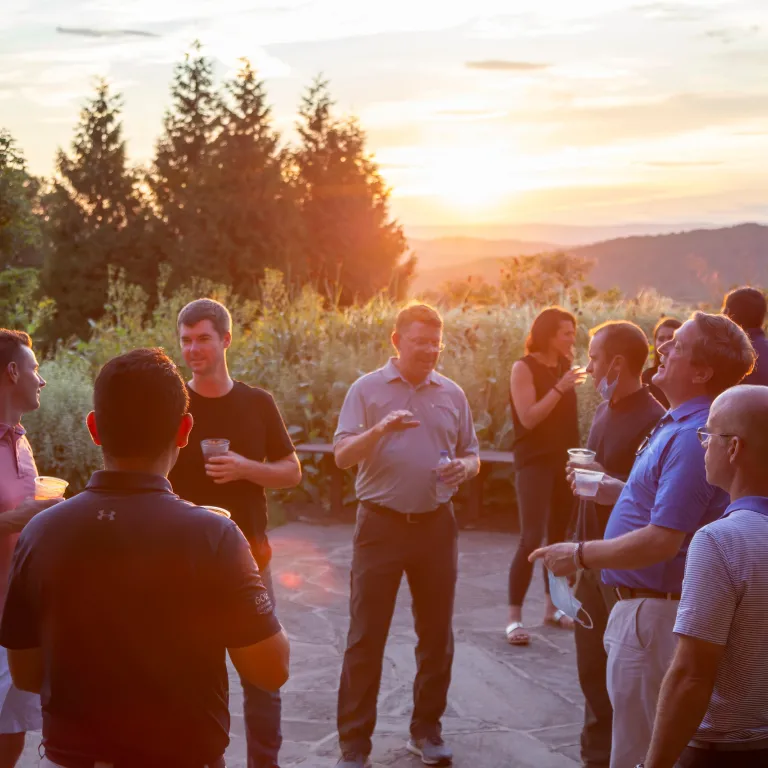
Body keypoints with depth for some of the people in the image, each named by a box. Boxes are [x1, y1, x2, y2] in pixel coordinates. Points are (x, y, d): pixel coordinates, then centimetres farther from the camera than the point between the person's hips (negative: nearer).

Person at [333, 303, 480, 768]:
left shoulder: (452, 394, 8)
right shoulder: (368, 389, -1)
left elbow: (473, 457, 15)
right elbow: (343, 456, -9)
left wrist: (465, 468, -9)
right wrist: (382, 428, -27)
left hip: (436, 524, 3)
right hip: (382, 524, -3)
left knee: (437, 633, 11)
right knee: (366, 637, 0)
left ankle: (427, 729, 27)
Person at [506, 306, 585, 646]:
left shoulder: (564, 365, 10)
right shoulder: (523, 368, -7)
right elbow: (528, 418, -19)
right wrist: (559, 388, -21)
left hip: (565, 460, 6)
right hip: (535, 461, -6)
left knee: (559, 535, 9)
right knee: (532, 538, -13)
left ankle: (552, 606, 21)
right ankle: (514, 617, -9)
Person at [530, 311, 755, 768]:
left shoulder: (693, 436, -25)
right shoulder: (680, 424, 10)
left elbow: (663, 540, -28)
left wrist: (581, 555, -18)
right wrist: (615, 492, 9)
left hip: (656, 610, -11)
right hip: (650, 604, 11)